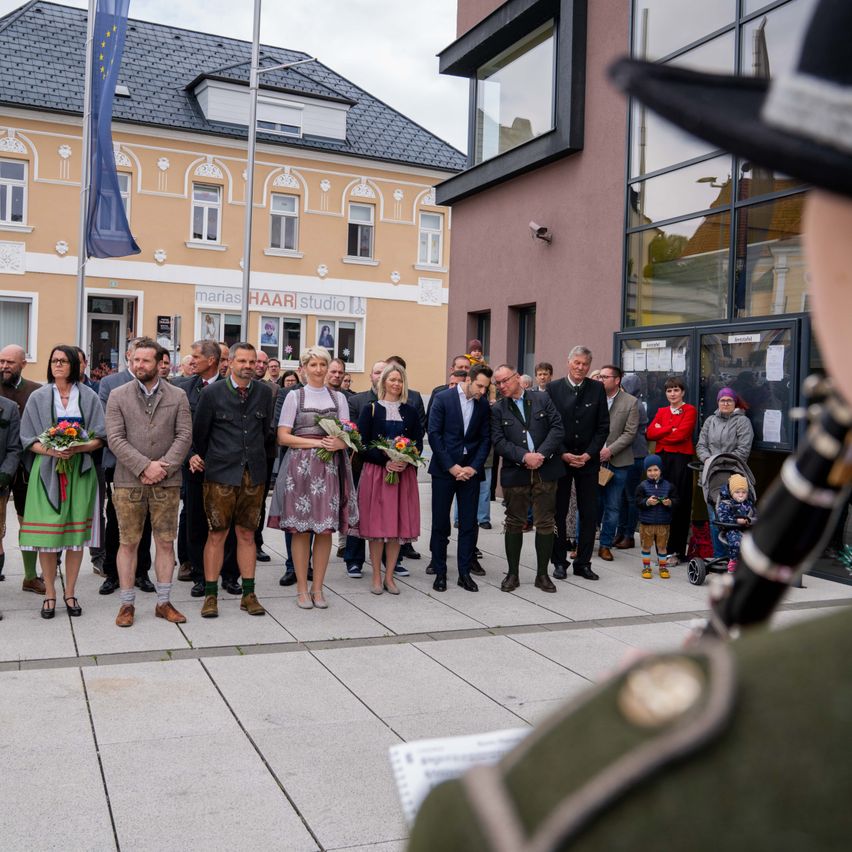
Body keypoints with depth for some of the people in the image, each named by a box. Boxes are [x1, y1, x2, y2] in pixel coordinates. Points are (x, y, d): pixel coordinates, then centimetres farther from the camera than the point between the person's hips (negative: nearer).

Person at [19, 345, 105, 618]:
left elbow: (99, 437, 3)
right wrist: (51, 450, -15)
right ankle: (50, 593, 11)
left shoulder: (88, 397, 5)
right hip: (47, 471, 0)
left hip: (79, 471, 0)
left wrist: (77, 448, -15)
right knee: (46, 534, -2)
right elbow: (28, 439, 3)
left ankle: (70, 592, 14)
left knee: (76, 533, 1)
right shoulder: (38, 397, 6)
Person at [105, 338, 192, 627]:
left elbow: (184, 436, -1)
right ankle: (127, 603, 14)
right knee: (128, 543, 4)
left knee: (166, 542, 6)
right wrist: (145, 466, -14)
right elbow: (115, 438, -5)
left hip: (167, 482, 1)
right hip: (128, 481, -1)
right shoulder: (118, 396, 3)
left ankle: (164, 602, 16)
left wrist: (163, 467, -12)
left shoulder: (178, 396, 5)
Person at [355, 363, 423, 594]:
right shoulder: (370, 409, 2)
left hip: (403, 473, 3)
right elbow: (362, 444, -4)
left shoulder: (410, 412, 10)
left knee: (398, 524, 3)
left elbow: (419, 443, 7)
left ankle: (389, 576, 13)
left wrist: (405, 461, -12)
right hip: (376, 472, -2)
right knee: (376, 523, 0)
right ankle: (376, 577, 10)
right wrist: (385, 461, -16)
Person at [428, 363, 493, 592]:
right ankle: (440, 572, 14)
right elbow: (434, 434, -8)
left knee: (469, 524, 4)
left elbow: (485, 439, 5)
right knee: (440, 523, 3)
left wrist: (473, 467, -8)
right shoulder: (443, 398, -5)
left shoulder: (484, 404, 4)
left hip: (470, 469, 3)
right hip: (444, 468, -2)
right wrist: (451, 466, -12)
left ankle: (465, 573, 13)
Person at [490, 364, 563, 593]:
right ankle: (513, 573, 17)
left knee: (545, 523, 4)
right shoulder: (497, 409, 3)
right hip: (515, 472, 0)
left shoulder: (543, 400, 5)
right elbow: (499, 443, -5)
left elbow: (557, 428, -1)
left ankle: (542, 574, 15)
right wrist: (524, 457, -18)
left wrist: (541, 454, -13)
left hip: (545, 470, 0)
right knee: (514, 523, 6)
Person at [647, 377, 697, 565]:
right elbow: (650, 433, 3)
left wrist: (661, 432, 1)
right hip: (661, 458, 5)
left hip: (681, 459, -5)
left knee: (679, 506, -4)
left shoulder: (690, 410, 2)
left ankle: (676, 551, 2)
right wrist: (671, 429, -8)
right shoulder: (662, 411, 18)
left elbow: (681, 434, -12)